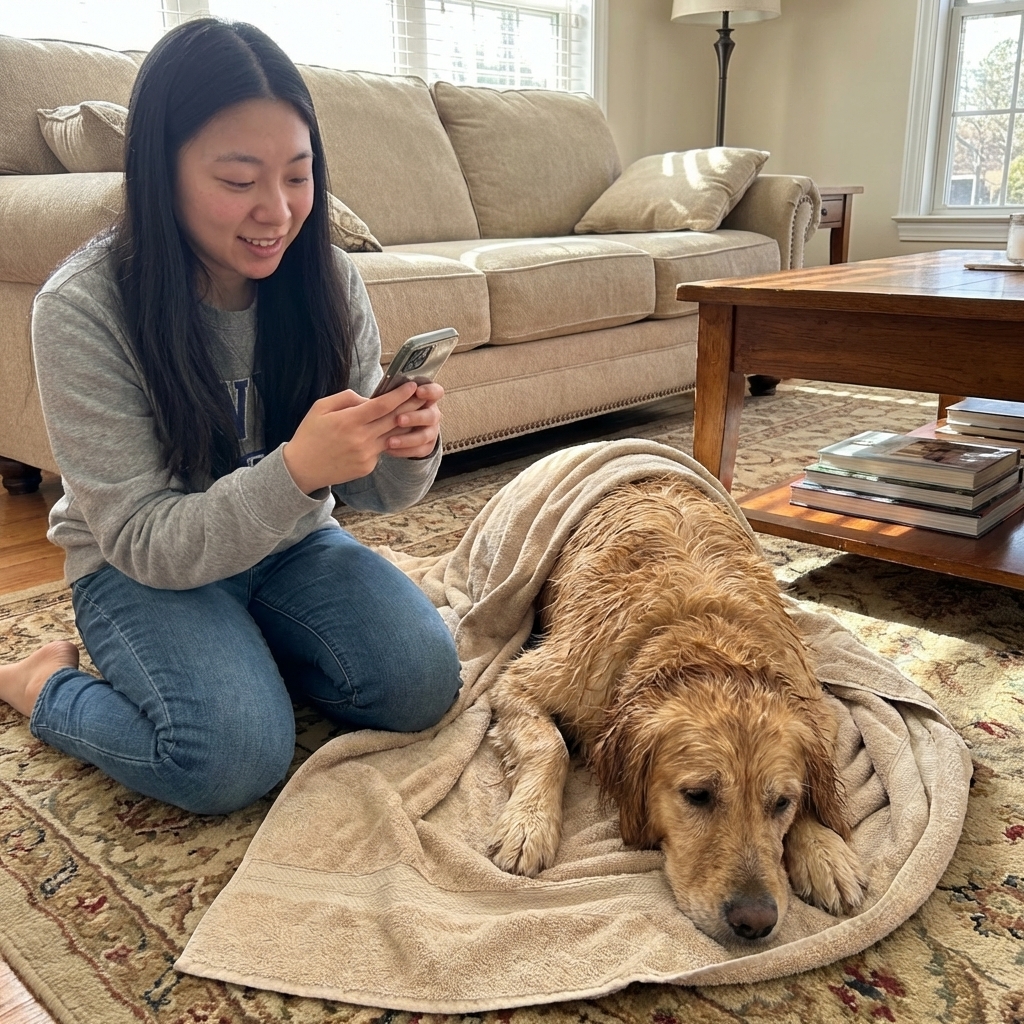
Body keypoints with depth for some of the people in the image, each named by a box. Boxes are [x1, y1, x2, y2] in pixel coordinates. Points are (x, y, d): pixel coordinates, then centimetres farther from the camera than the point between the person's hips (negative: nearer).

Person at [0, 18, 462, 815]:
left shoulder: (329, 281, -11)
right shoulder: (82, 309, -22)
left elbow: (369, 488, -5)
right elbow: (146, 541, -21)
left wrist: (409, 450, -30)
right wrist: (294, 472, -38)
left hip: (292, 545, 4)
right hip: (140, 568, -3)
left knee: (422, 683, -16)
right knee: (235, 757, -25)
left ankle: (245, 652, 10)